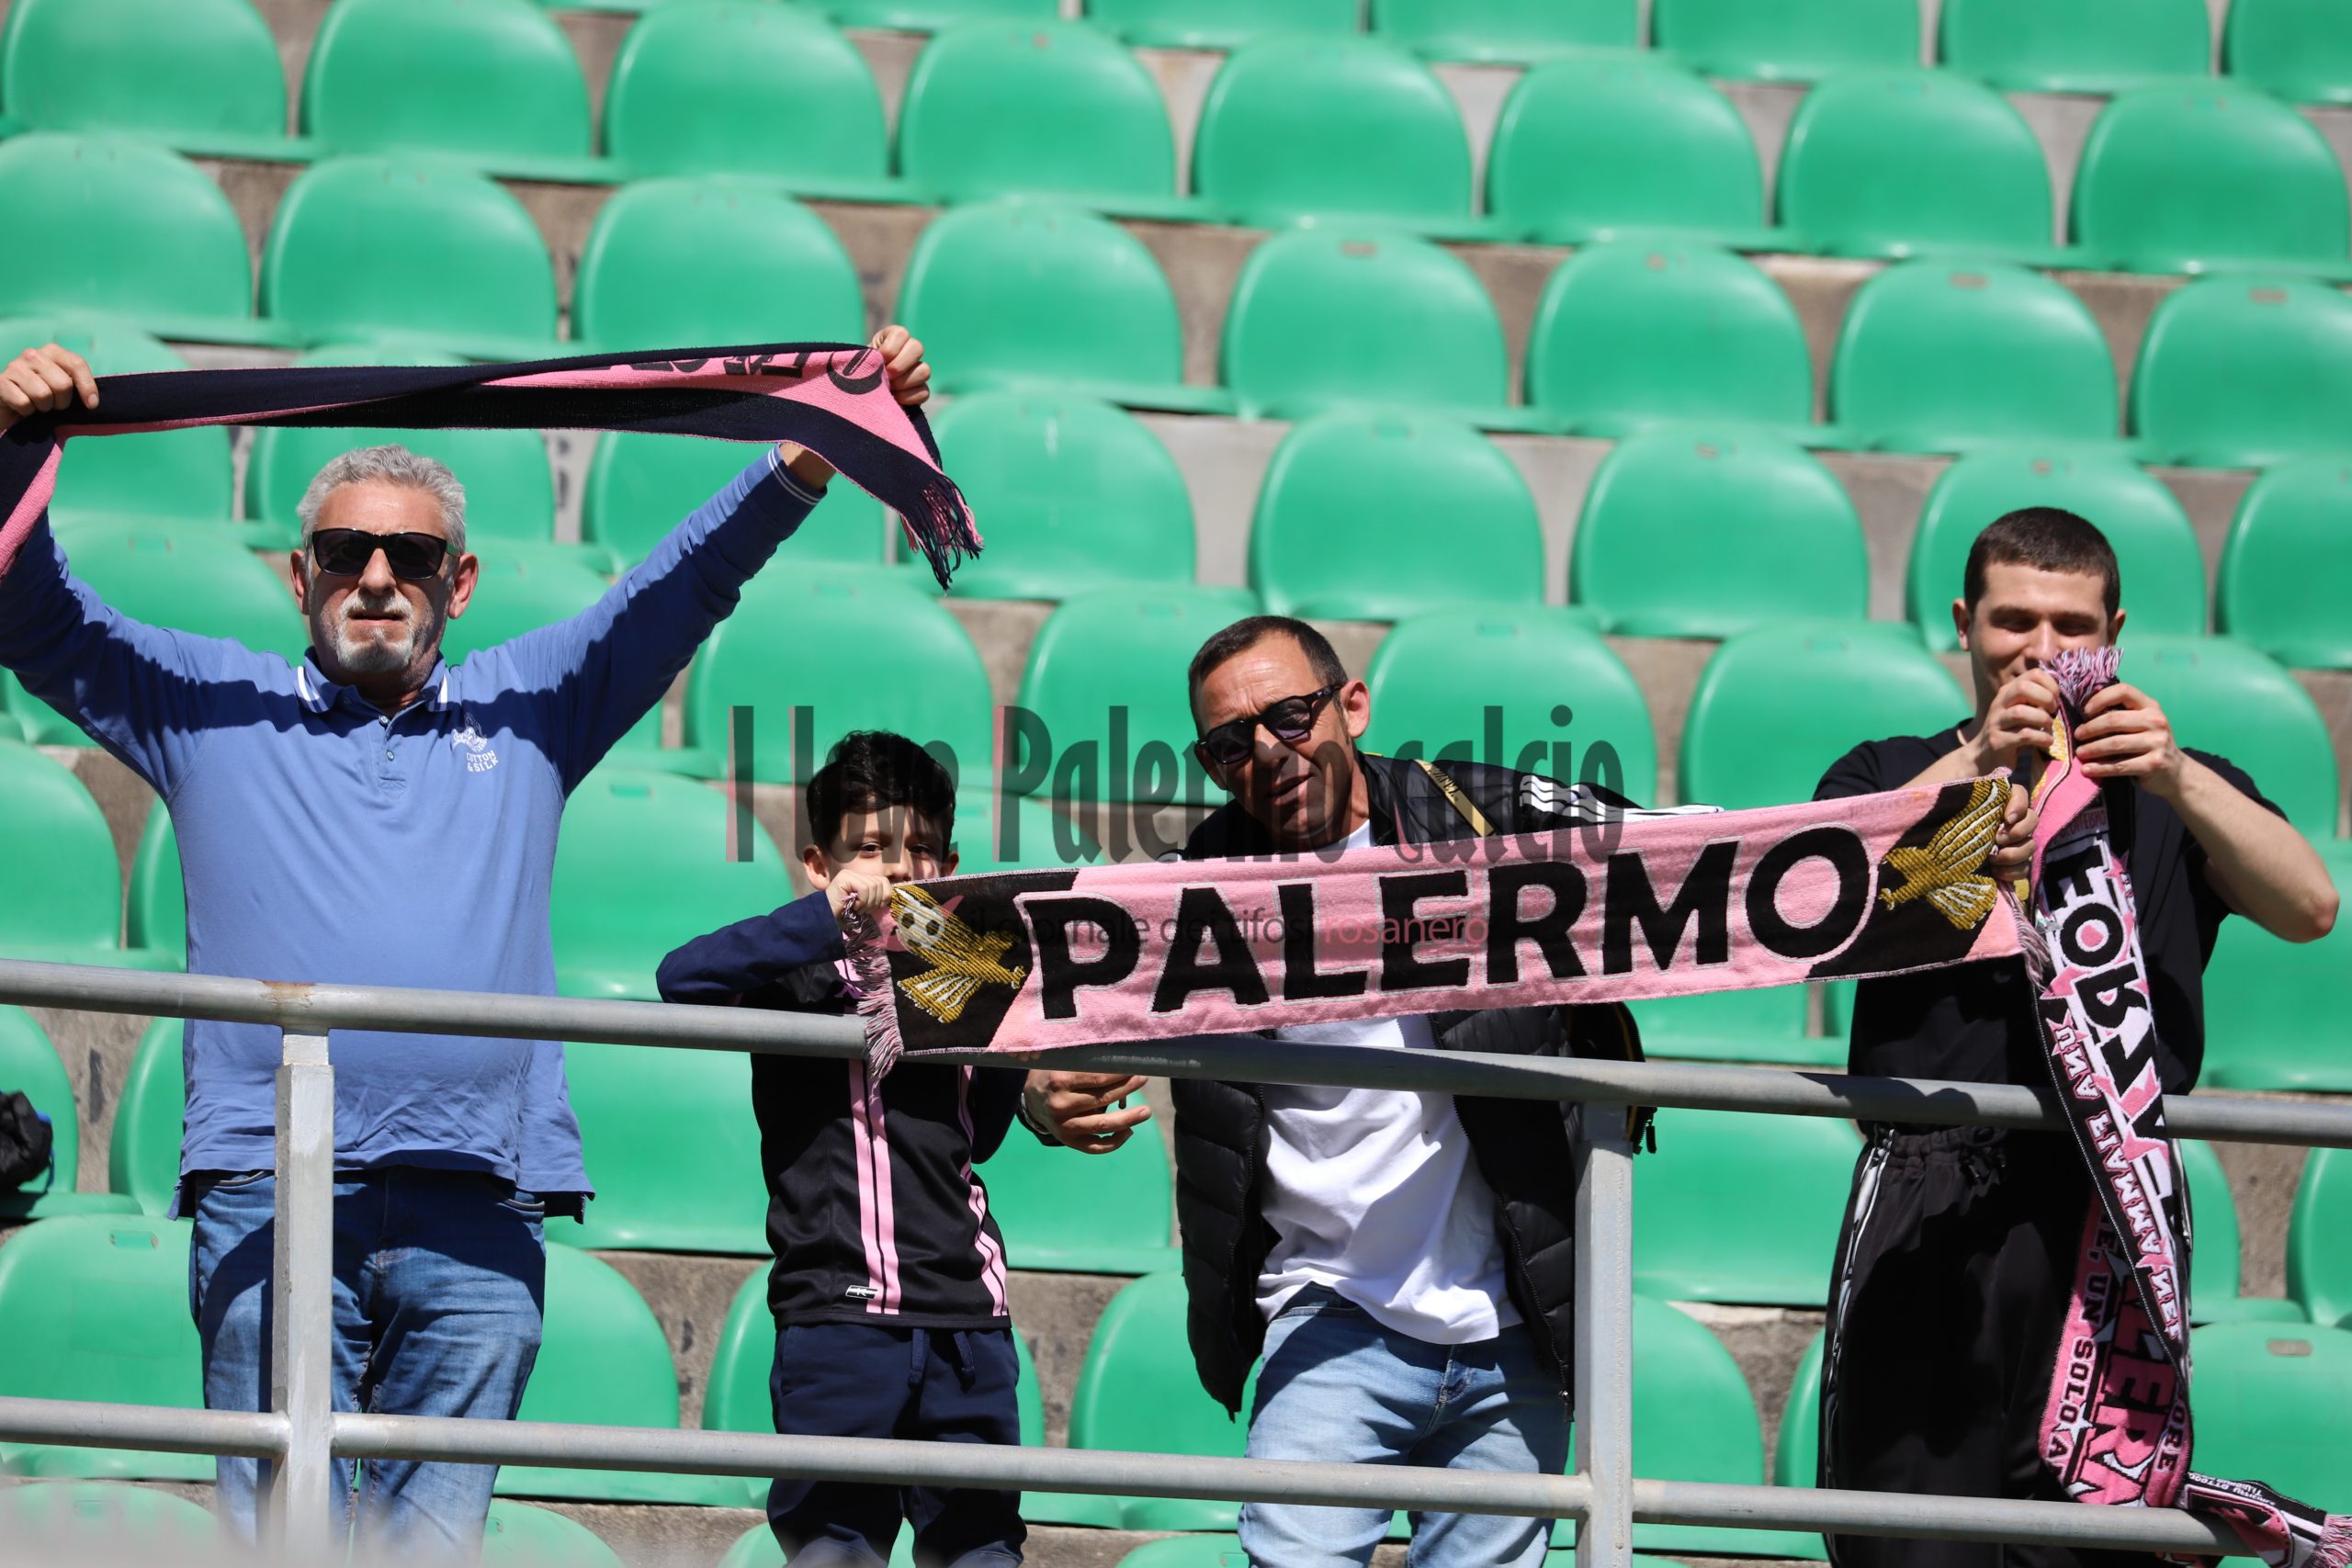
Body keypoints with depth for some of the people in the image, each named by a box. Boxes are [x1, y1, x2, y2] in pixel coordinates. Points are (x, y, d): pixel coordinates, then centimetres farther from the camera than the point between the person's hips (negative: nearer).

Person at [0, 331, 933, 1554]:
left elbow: (693, 578, 18)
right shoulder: (212, 706, 17)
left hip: (473, 1216, 2)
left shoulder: (529, 708, 21)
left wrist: (827, 440, 7)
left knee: (435, 1538, 0)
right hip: (271, 1199, -2)